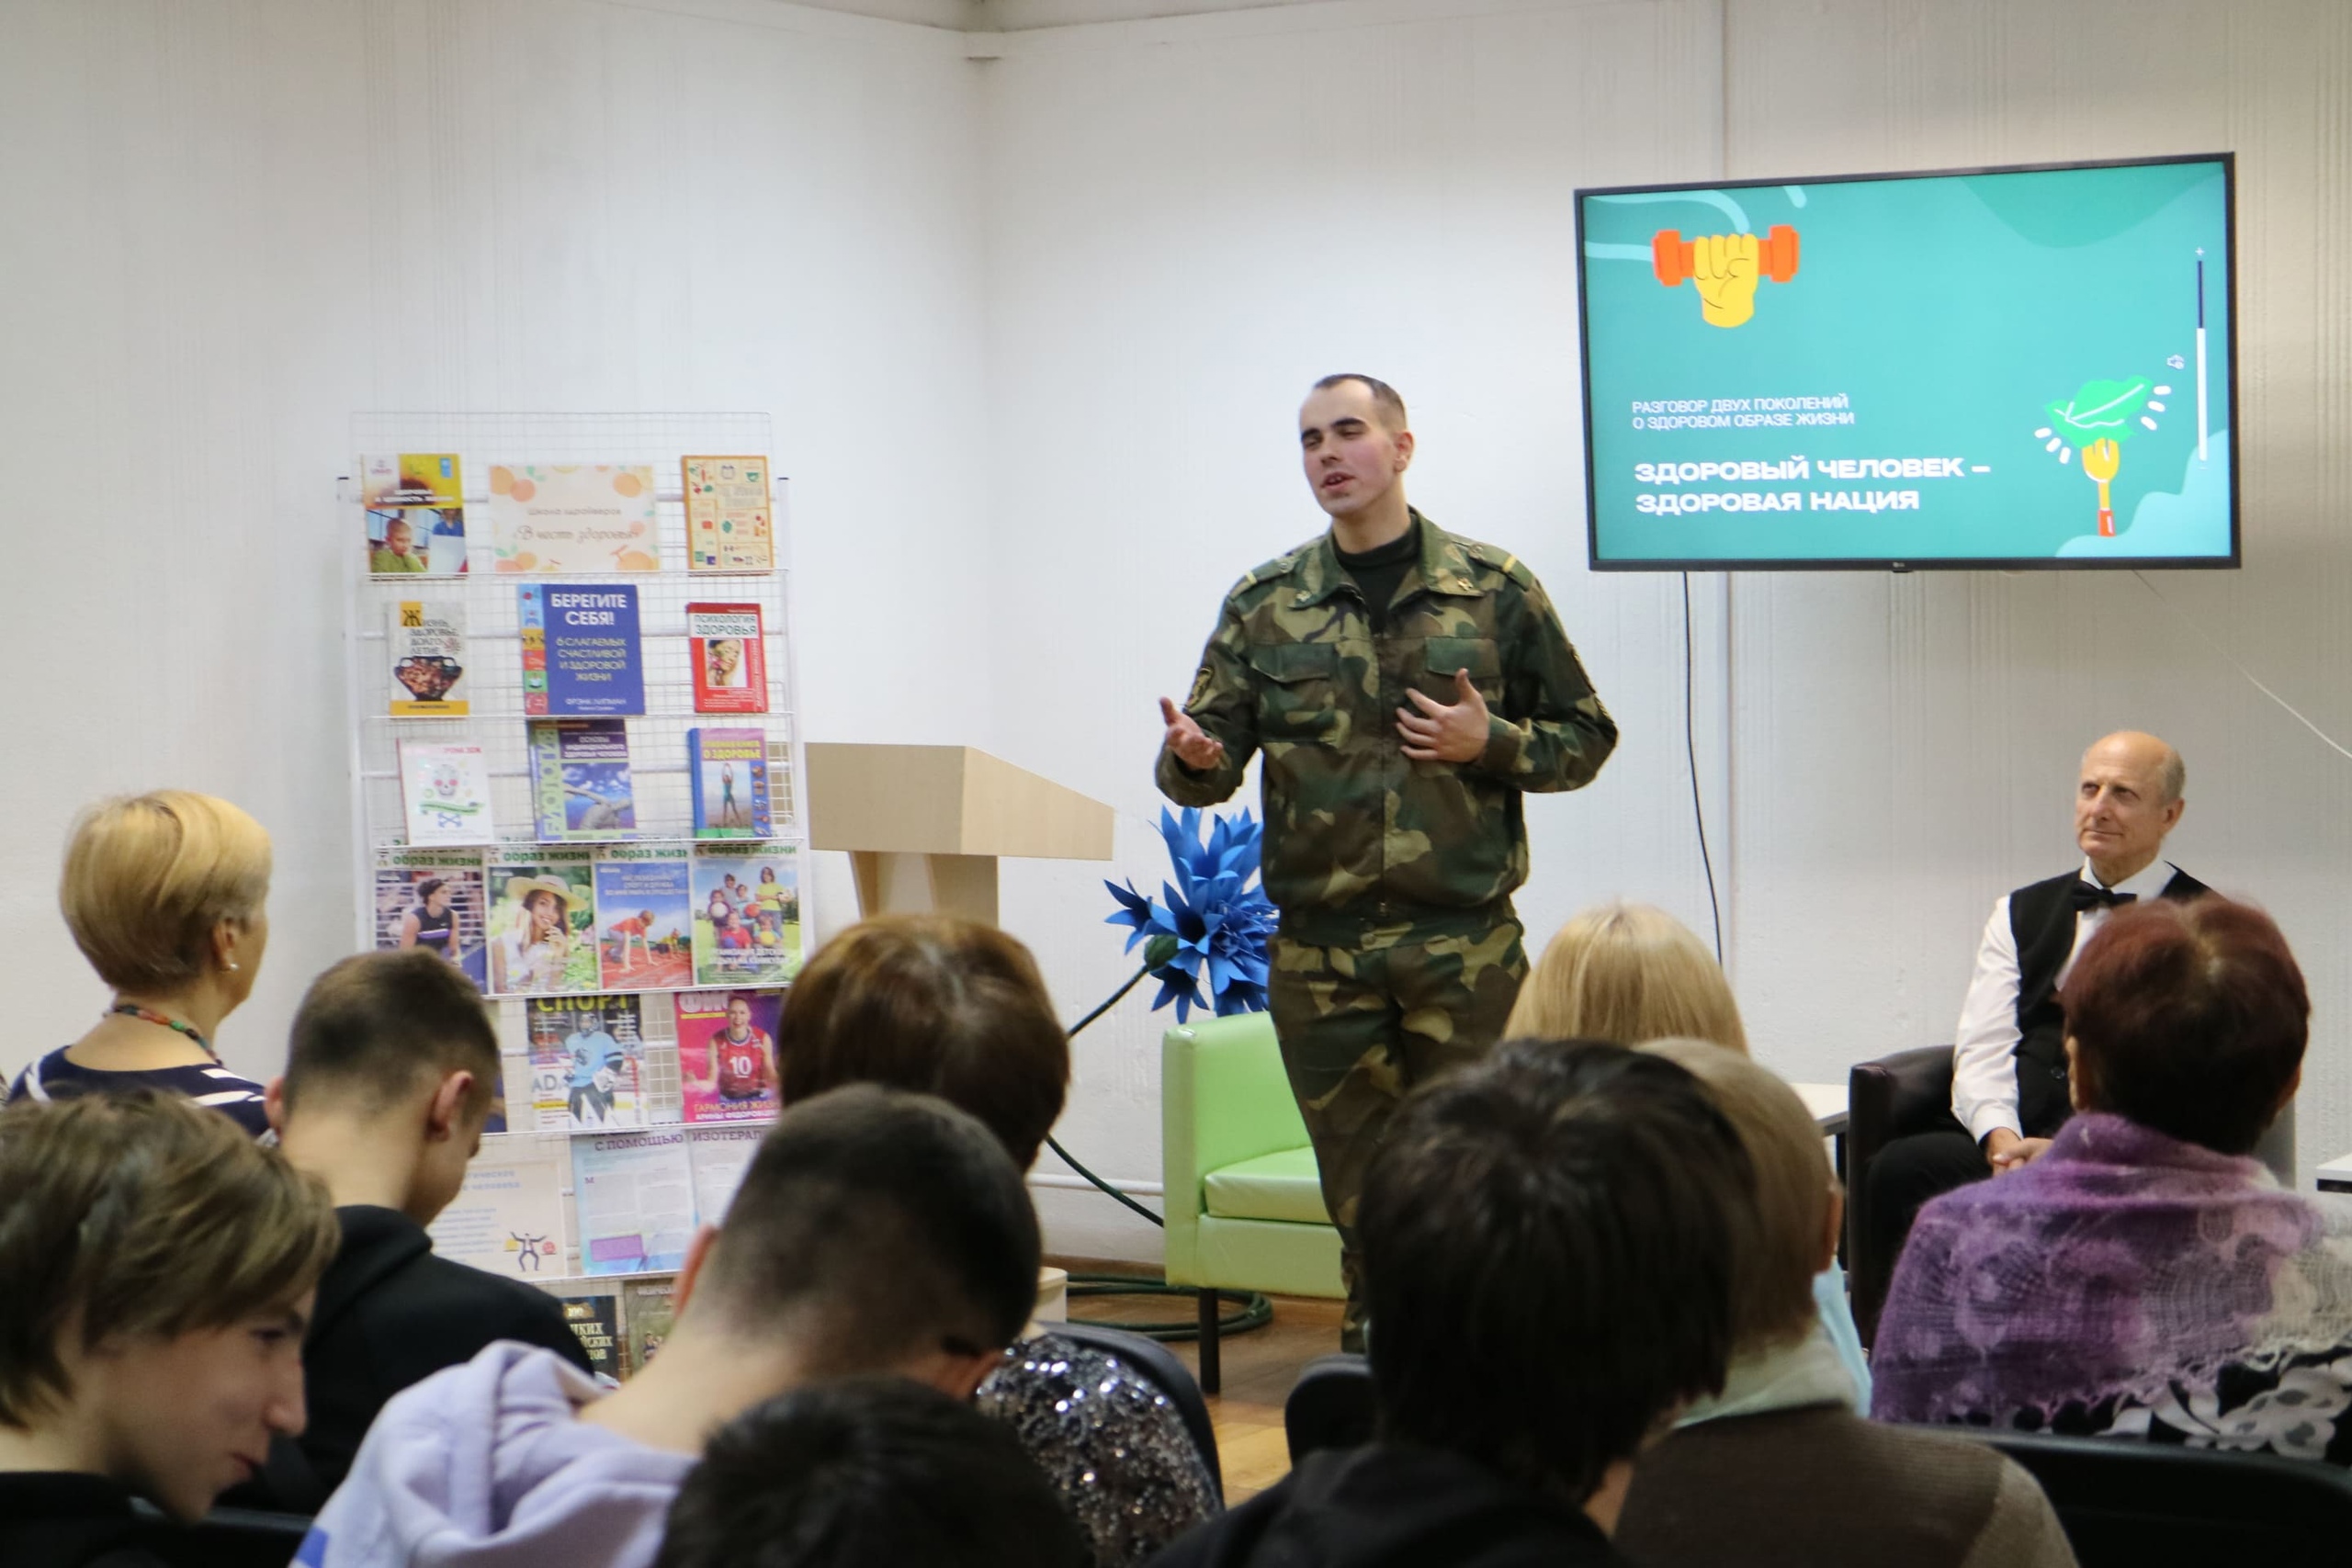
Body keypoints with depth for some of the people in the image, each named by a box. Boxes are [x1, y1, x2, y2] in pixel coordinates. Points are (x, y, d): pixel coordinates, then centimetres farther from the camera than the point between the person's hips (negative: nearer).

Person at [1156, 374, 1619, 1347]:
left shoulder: (1494, 591, 3)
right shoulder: (1264, 606, 8)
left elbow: (1585, 738, 8)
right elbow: (1209, 769, 6)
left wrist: (1491, 745, -11)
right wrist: (1194, 758, -18)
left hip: (1465, 944, -2)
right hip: (1319, 950, 2)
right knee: (1360, 1194, 7)